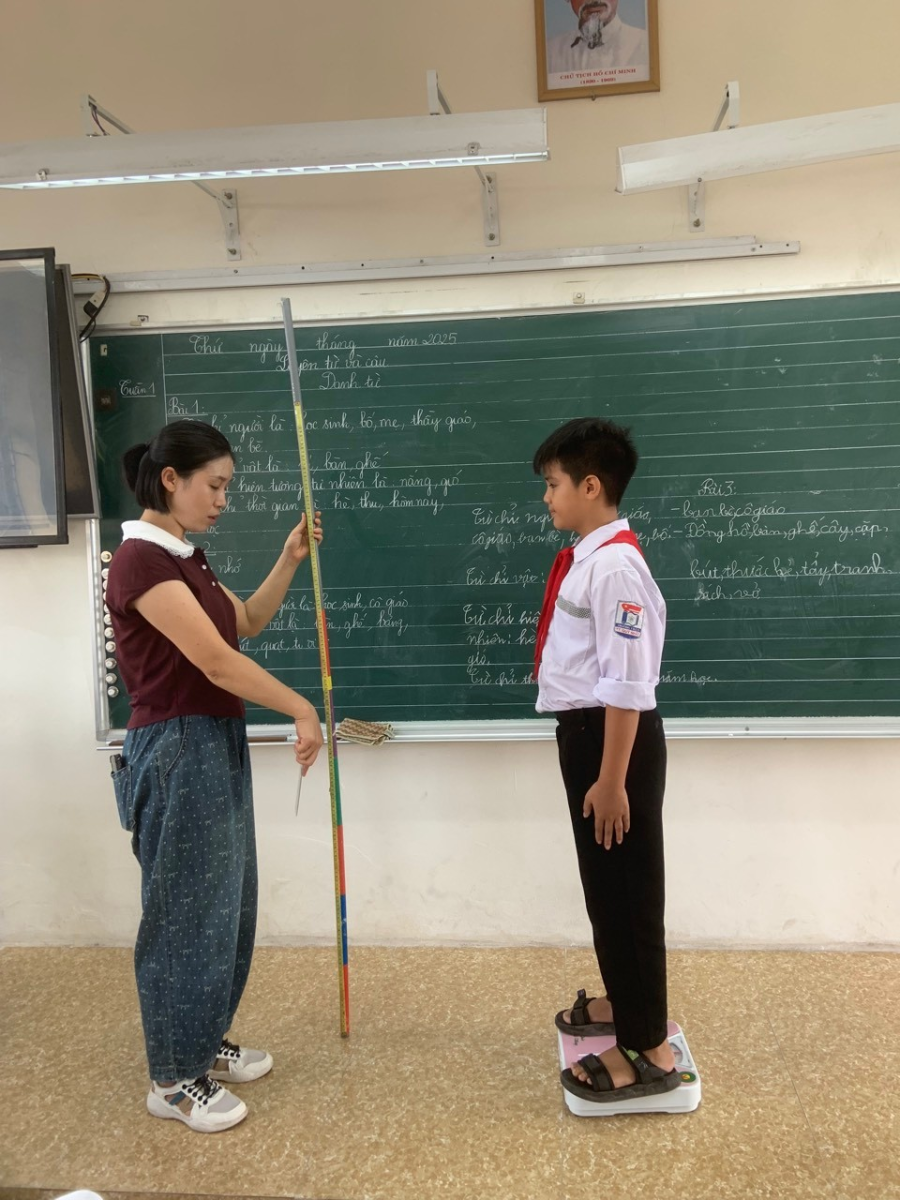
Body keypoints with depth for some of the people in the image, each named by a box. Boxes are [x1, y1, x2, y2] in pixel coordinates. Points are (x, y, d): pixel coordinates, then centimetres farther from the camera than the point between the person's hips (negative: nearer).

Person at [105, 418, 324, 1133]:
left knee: (227, 904, 19)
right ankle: (173, 1079, 23)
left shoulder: (184, 557, 11)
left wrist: (291, 559, 10)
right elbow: (217, 660, -23)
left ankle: (204, 1044, 37)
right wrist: (302, 711, -15)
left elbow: (247, 622, 22)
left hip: (219, 746, 10)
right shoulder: (141, 559, -19)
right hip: (177, 751, -10)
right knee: (186, 912, 4)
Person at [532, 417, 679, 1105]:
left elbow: (627, 686, -24)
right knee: (604, 880, 23)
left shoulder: (615, 566, -23)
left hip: (616, 738, -10)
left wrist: (613, 779, -22)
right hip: (586, 733, 10)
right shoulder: (585, 559, 8)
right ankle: (623, 1002, 44)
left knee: (629, 886, 3)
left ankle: (648, 1050, 20)